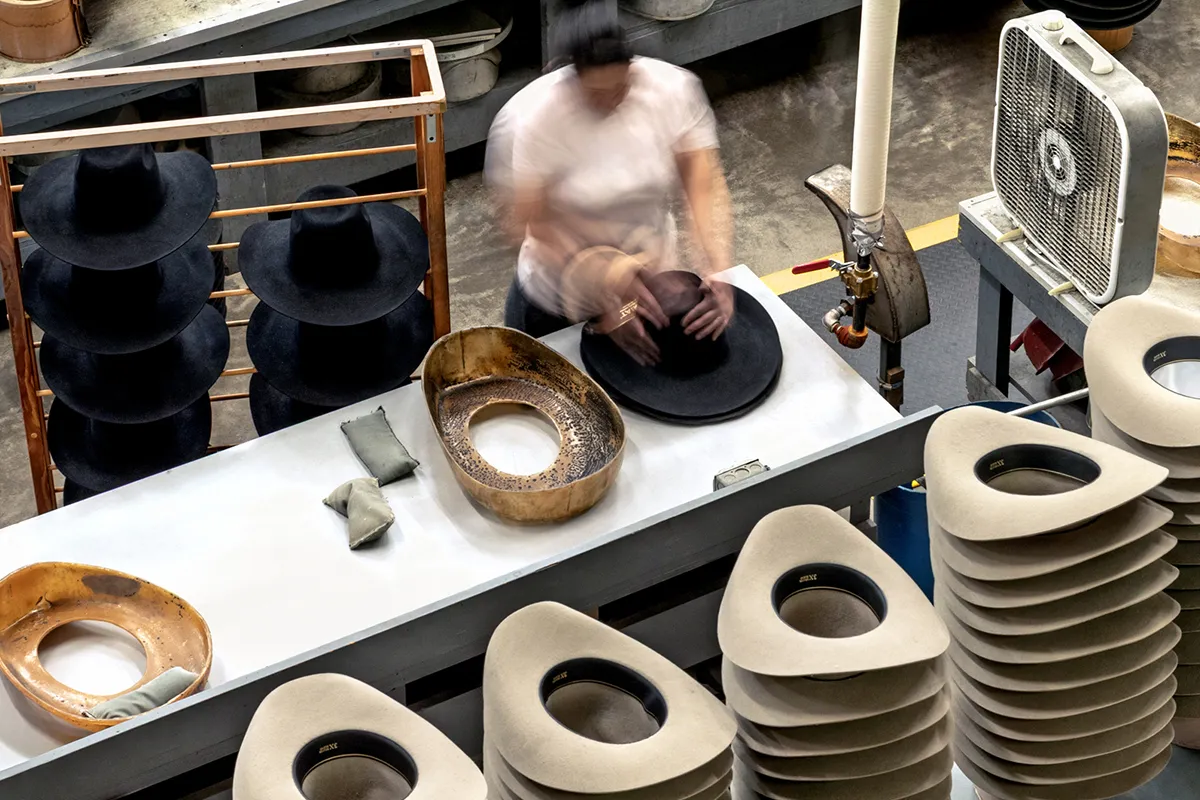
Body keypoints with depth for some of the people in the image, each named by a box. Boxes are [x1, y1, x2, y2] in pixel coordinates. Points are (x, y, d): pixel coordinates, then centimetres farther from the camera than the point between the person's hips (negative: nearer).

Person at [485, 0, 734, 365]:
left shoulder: (674, 90, -21)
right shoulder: (529, 120, -29)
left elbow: (705, 187, -19)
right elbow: (532, 225, -25)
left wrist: (718, 274, -35)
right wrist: (608, 304, -33)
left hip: (651, 284, 3)